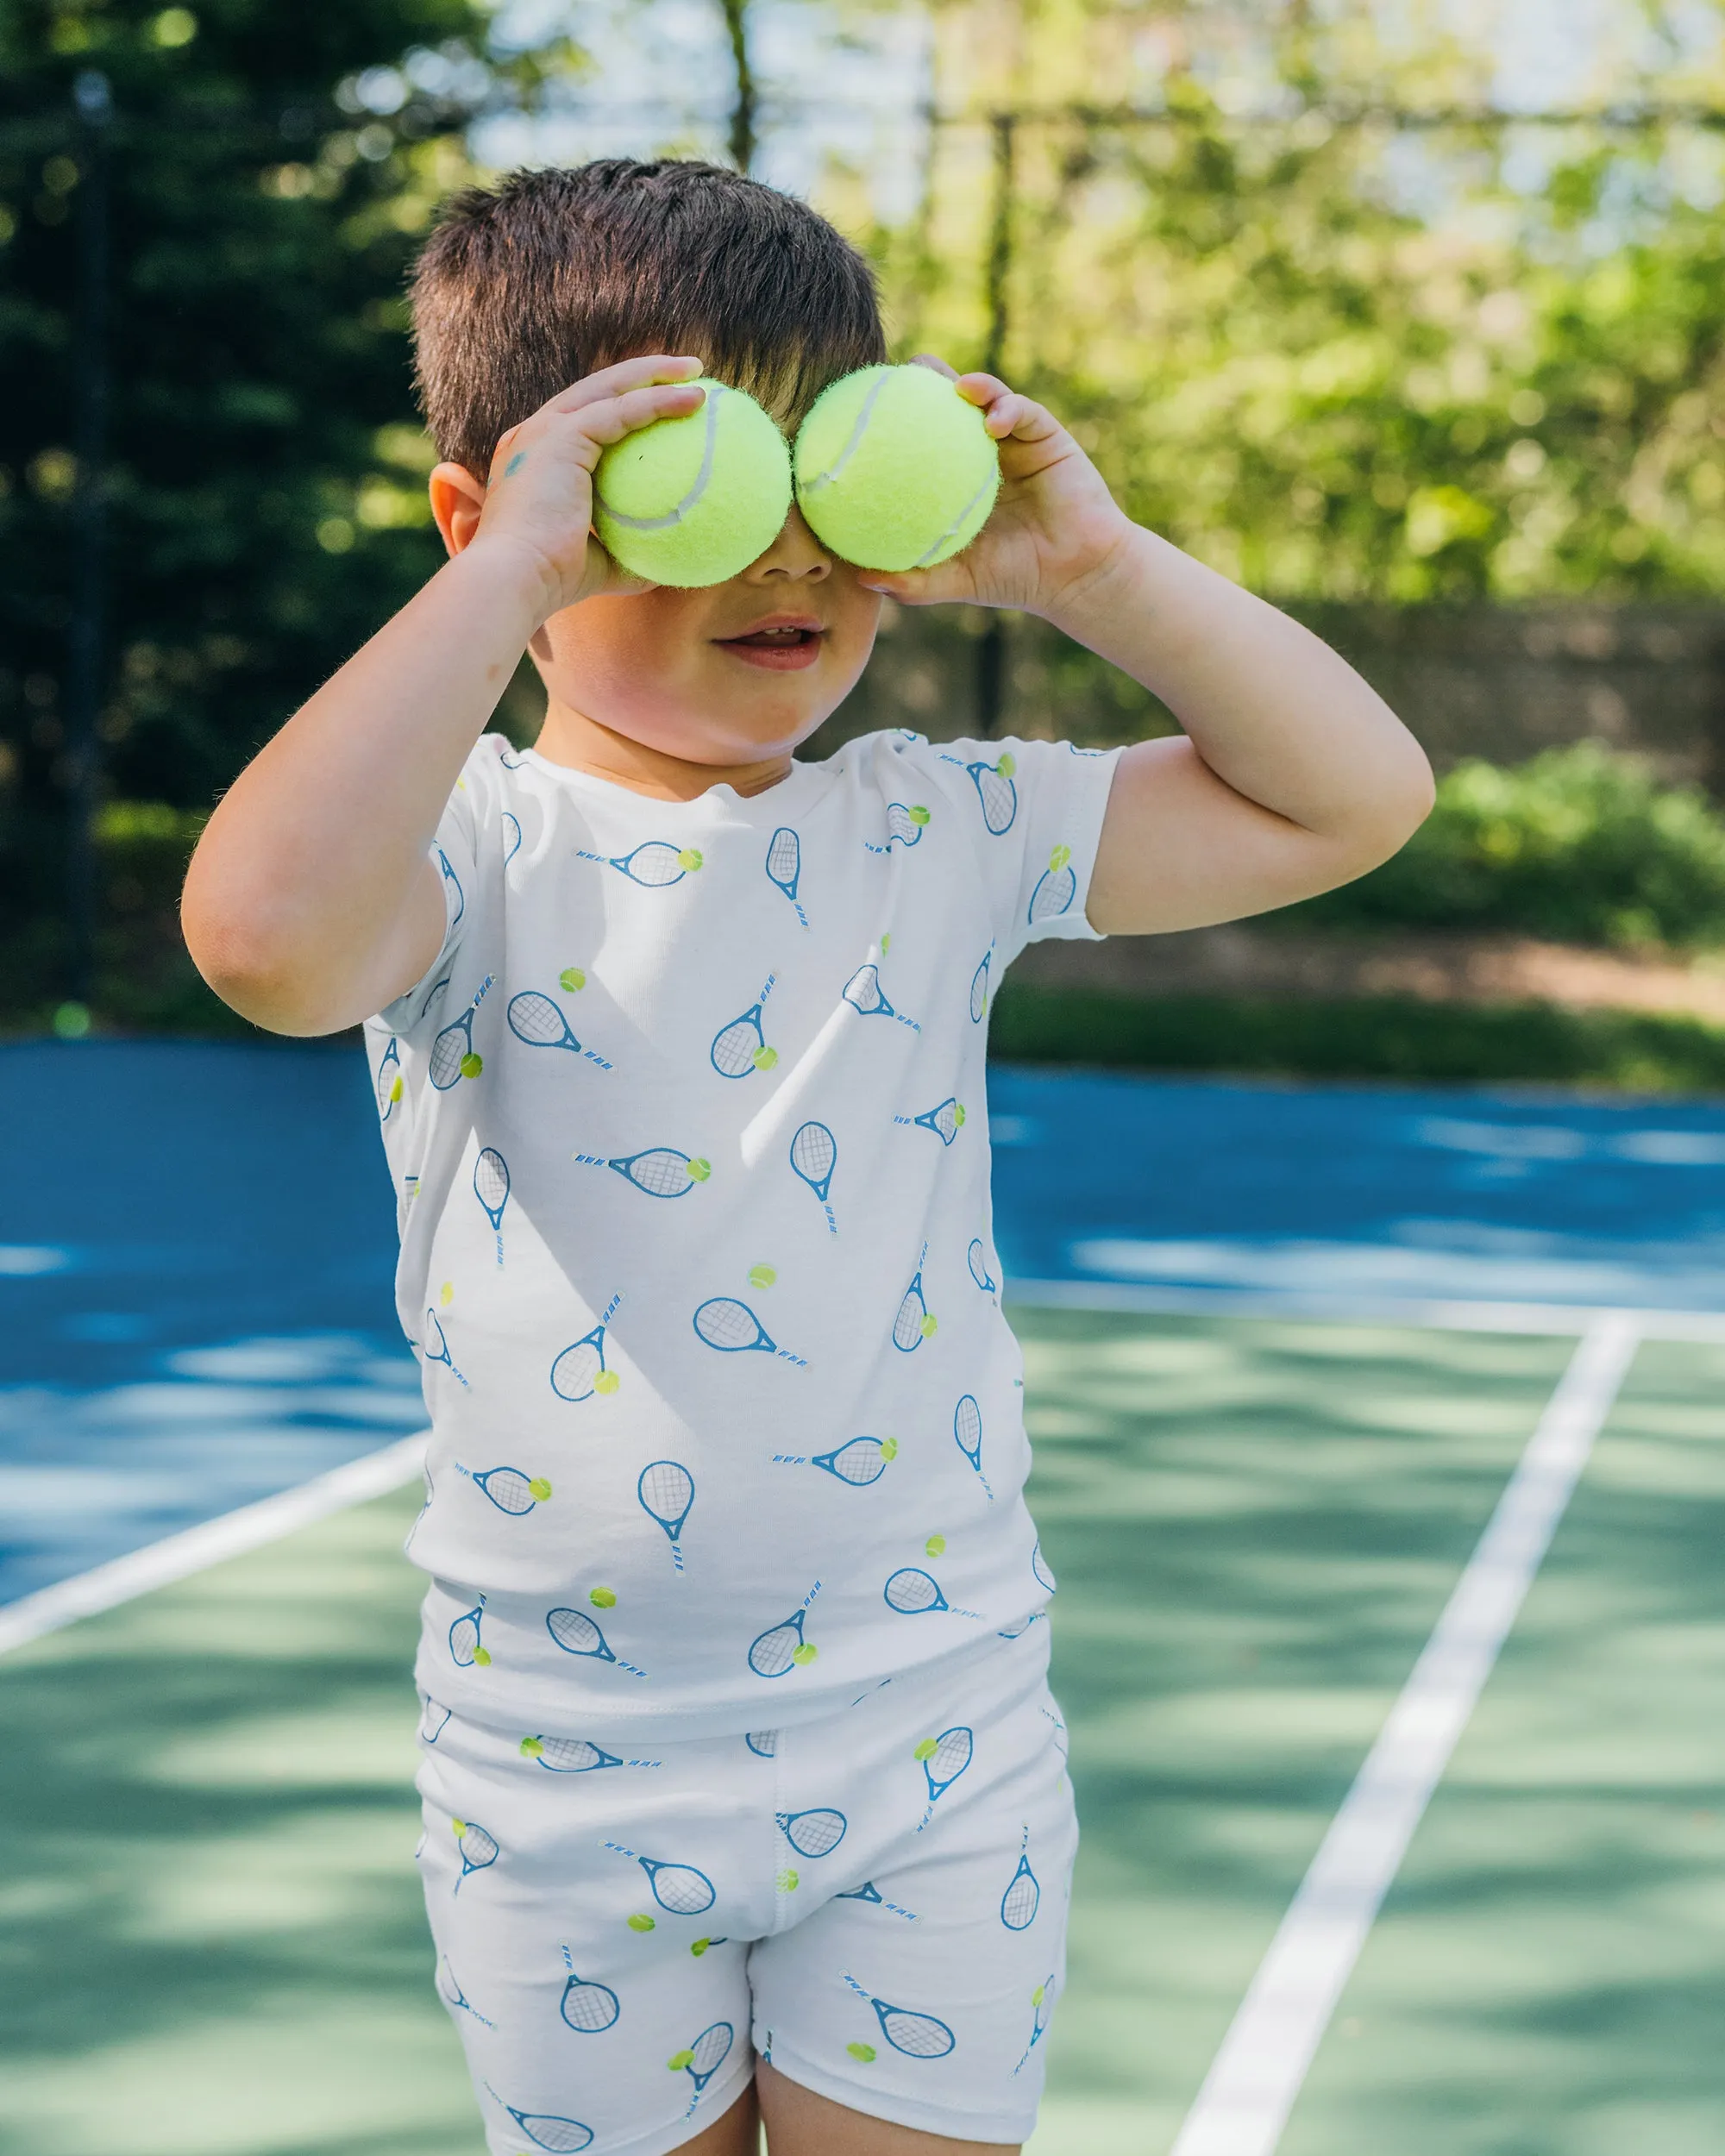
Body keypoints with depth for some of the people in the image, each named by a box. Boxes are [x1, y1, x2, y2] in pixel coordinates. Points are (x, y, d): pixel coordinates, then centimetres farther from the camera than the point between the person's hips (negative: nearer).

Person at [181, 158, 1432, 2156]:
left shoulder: (939, 830, 2)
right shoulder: (472, 849, -9)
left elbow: (1351, 796, 2)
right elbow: (269, 935, -34)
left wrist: (1089, 563, -7)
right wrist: (506, 575, -29)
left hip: (934, 1739, 2)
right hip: (573, 1767, -2)